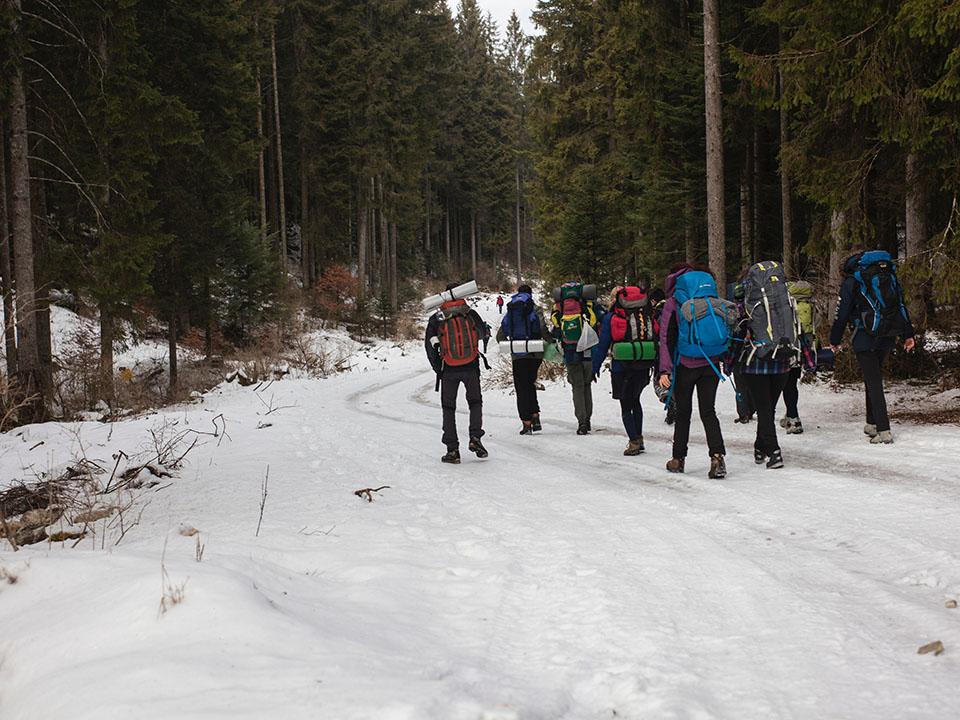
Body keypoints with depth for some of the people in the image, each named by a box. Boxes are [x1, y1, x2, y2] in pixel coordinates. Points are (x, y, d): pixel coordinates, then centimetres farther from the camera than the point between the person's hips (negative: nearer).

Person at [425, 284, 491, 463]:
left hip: (449, 370, 0)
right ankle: (475, 438, -1)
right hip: (471, 367, 0)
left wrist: (437, 368, 7)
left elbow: (430, 344, -4)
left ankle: (452, 450, 5)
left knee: (448, 408, 10)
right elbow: (484, 335, 13)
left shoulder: (437, 318, -1)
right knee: (475, 402, 18)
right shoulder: (471, 314, 1)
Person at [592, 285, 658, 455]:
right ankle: (639, 437, 18)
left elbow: (603, 345, -1)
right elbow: (656, 339, 8)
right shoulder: (648, 316, 7)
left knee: (626, 406, 5)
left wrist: (595, 368, 7)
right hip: (644, 367, 4)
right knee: (635, 400, 23)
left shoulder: (611, 317, -1)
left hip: (621, 369, -4)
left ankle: (634, 442, -6)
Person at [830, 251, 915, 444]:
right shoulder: (889, 276, 17)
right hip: (888, 339, 6)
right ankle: (872, 424, 23)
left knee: (873, 383, -6)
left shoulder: (851, 282, 0)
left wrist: (835, 341, 10)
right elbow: (901, 305, 15)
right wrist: (908, 335, 14)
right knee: (874, 379, 19)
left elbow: (842, 314, 0)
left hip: (866, 339, -6)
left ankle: (884, 431, -13)